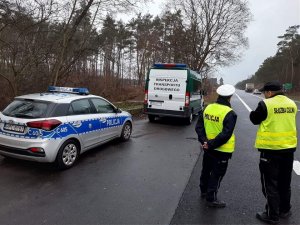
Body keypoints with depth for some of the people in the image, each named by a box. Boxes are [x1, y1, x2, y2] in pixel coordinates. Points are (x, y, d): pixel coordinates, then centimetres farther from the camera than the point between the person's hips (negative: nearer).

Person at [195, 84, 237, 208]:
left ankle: (204, 192, 41)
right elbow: (226, 134, -25)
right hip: (222, 150, -6)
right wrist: (211, 144, -20)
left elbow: (199, 127, -3)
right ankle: (211, 199, 20)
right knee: (217, 175, 8)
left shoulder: (208, 108, -2)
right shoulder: (230, 113, -19)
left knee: (206, 170, 22)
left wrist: (204, 141, -8)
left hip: (208, 148, 6)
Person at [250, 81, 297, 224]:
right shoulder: (292, 104, 3)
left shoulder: (266, 104, -16)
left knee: (270, 184, 6)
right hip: (288, 148, 7)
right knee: (285, 182, 21)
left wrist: (254, 112, 13)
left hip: (271, 149, -7)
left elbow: (255, 120, -4)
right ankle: (285, 210, 36)